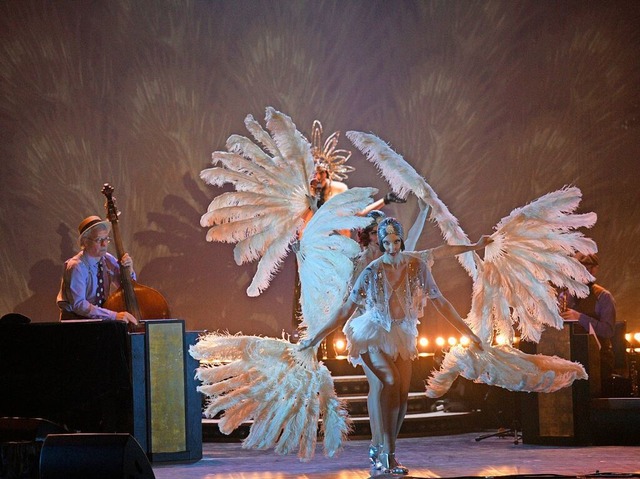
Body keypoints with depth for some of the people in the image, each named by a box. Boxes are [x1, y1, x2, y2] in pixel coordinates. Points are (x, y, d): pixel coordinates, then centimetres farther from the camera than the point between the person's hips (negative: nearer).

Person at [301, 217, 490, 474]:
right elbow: (346, 310, -8)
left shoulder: (416, 265, -8)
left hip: (401, 336, 4)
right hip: (372, 335, -4)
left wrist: (467, 332, 2)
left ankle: (384, 451, 7)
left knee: (402, 393, -7)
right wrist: (316, 337, -9)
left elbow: (439, 301, 0)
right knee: (391, 380, -27)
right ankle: (388, 453, -29)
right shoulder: (372, 272, -14)